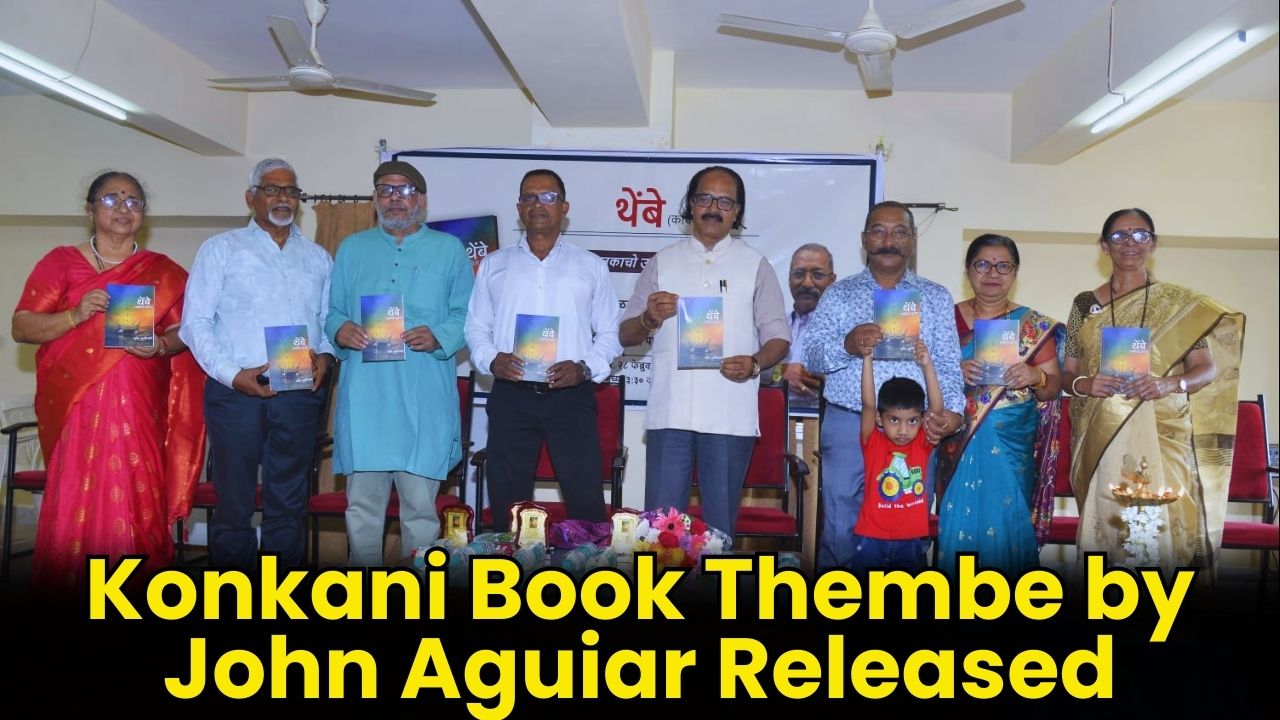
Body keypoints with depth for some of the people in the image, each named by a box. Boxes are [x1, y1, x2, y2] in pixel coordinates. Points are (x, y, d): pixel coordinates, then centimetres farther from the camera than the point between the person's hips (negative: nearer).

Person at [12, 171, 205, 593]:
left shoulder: (164, 273, 11)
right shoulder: (60, 262, 7)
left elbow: (183, 331, 9)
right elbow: (21, 327, 2)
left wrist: (162, 346, -13)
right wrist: (75, 315, -15)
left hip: (139, 410, 1)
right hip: (78, 406, -1)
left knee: (137, 506, -1)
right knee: (74, 506, -4)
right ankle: (65, 593, 9)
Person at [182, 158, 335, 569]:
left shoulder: (318, 258, 17)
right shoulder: (221, 249, 6)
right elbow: (196, 322, -1)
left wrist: (325, 355, -7)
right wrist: (233, 373, -13)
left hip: (300, 394, 3)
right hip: (236, 392, -3)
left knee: (289, 504, 8)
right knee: (234, 503, 3)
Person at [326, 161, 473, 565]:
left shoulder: (449, 250, 10)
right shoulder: (352, 249, 17)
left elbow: (467, 315, 3)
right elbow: (331, 310, 15)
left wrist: (438, 336, -15)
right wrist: (339, 330, -6)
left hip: (425, 399, -2)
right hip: (364, 397, 2)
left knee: (420, 504, 1)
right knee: (362, 503, 6)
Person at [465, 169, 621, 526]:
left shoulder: (591, 266, 10)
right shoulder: (494, 265, 14)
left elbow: (611, 333, 8)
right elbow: (476, 327, 13)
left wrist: (585, 368, -9)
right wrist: (491, 359, -7)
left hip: (571, 396, -1)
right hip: (511, 396, 2)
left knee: (586, 500, -3)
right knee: (507, 502, 7)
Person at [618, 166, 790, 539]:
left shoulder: (755, 264, 9)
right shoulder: (663, 261, 11)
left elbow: (778, 336, 7)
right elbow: (625, 335, 10)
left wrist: (754, 363, -14)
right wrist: (650, 319, -12)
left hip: (730, 414, -1)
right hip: (670, 411, 1)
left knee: (720, 522, 6)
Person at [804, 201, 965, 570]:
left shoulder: (936, 297, 11)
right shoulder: (838, 295, 8)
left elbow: (948, 363, 4)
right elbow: (811, 357, 0)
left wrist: (952, 409, -14)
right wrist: (847, 346, -21)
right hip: (848, 426, -1)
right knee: (840, 530, 4)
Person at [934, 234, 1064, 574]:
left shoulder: (1034, 326, 4)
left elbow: (1053, 388, 4)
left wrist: (1036, 377, -17)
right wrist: (955, 373, -16)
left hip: (1011, 447, 0)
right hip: (958, 445, 0)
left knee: (1007, 525, 0)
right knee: (957, 528, 1)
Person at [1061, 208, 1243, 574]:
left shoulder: (1179, 303, 8)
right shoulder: (1085, 304, 11)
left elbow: (1208, 368, 5)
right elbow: (1067, 373, 13)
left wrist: (1169, 384, -15)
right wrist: (1084, 384, -10)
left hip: (1162, 435, -1)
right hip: (1100, 438, 1)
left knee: (1162, 526, -11)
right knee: (1107, 525, -1)